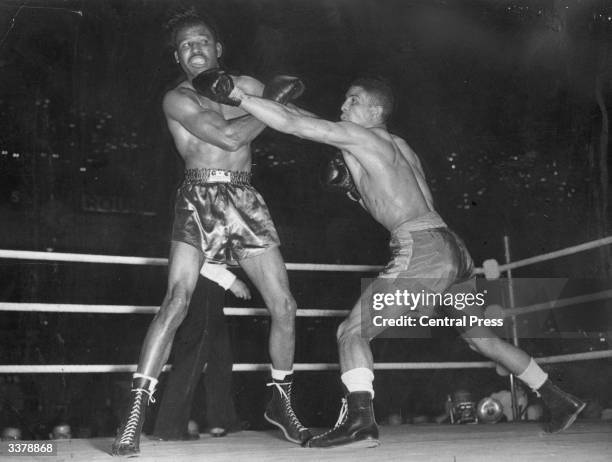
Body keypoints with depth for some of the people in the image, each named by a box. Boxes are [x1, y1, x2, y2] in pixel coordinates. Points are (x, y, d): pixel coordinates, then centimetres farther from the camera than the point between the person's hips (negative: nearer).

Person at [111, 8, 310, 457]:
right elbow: (230, 136, -14)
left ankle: (281, 401, 22)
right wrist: (273, 104, -4)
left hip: (246, 201, 5)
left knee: (284, 306, 2)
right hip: (199, 199, -4)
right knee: (176, 301, -19)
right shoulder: (178, 99, -1)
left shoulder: (247, 86, 14)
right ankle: (136, 412, -15)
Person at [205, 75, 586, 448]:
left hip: (422, 250, -9)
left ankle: (360, 420, -22)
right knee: (481, 335, 25)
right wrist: (353, 185, 22)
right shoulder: (399, 147, 24)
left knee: (352, 333, -5)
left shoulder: (355, 136, 0)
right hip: (452, 247, 9)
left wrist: (237, 94, 1)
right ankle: (559, 401, 33)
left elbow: (290, 123, -4)